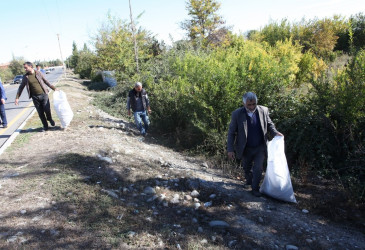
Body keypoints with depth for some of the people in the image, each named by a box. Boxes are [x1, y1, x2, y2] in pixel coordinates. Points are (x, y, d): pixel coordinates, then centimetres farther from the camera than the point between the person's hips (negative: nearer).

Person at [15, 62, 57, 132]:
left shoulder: (38, 73, -1)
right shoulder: (25, 77, 2)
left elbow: (46, 81, 10)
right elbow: (21, 87, 9)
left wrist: (54, 88, 9)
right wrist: (17, 97, 6)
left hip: (44, 95, -1)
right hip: (35, 97, 2)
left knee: (47, 110, -8)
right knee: (40, 113, 3)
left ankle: (50, 119, 24)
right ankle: (45, 126, 17)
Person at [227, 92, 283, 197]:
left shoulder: (263, 110, -10)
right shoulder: (237, 114, -17)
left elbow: (269, 124, 5)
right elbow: (231, 132, -12)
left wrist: (275, 132, -16)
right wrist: (230, 149, -15)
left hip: (260, 148, 0)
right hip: (246, 149, 0)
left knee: (258, 169, -2)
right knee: (247, 168, 21)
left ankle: (255, 188, 21)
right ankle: (249, 180, 52)